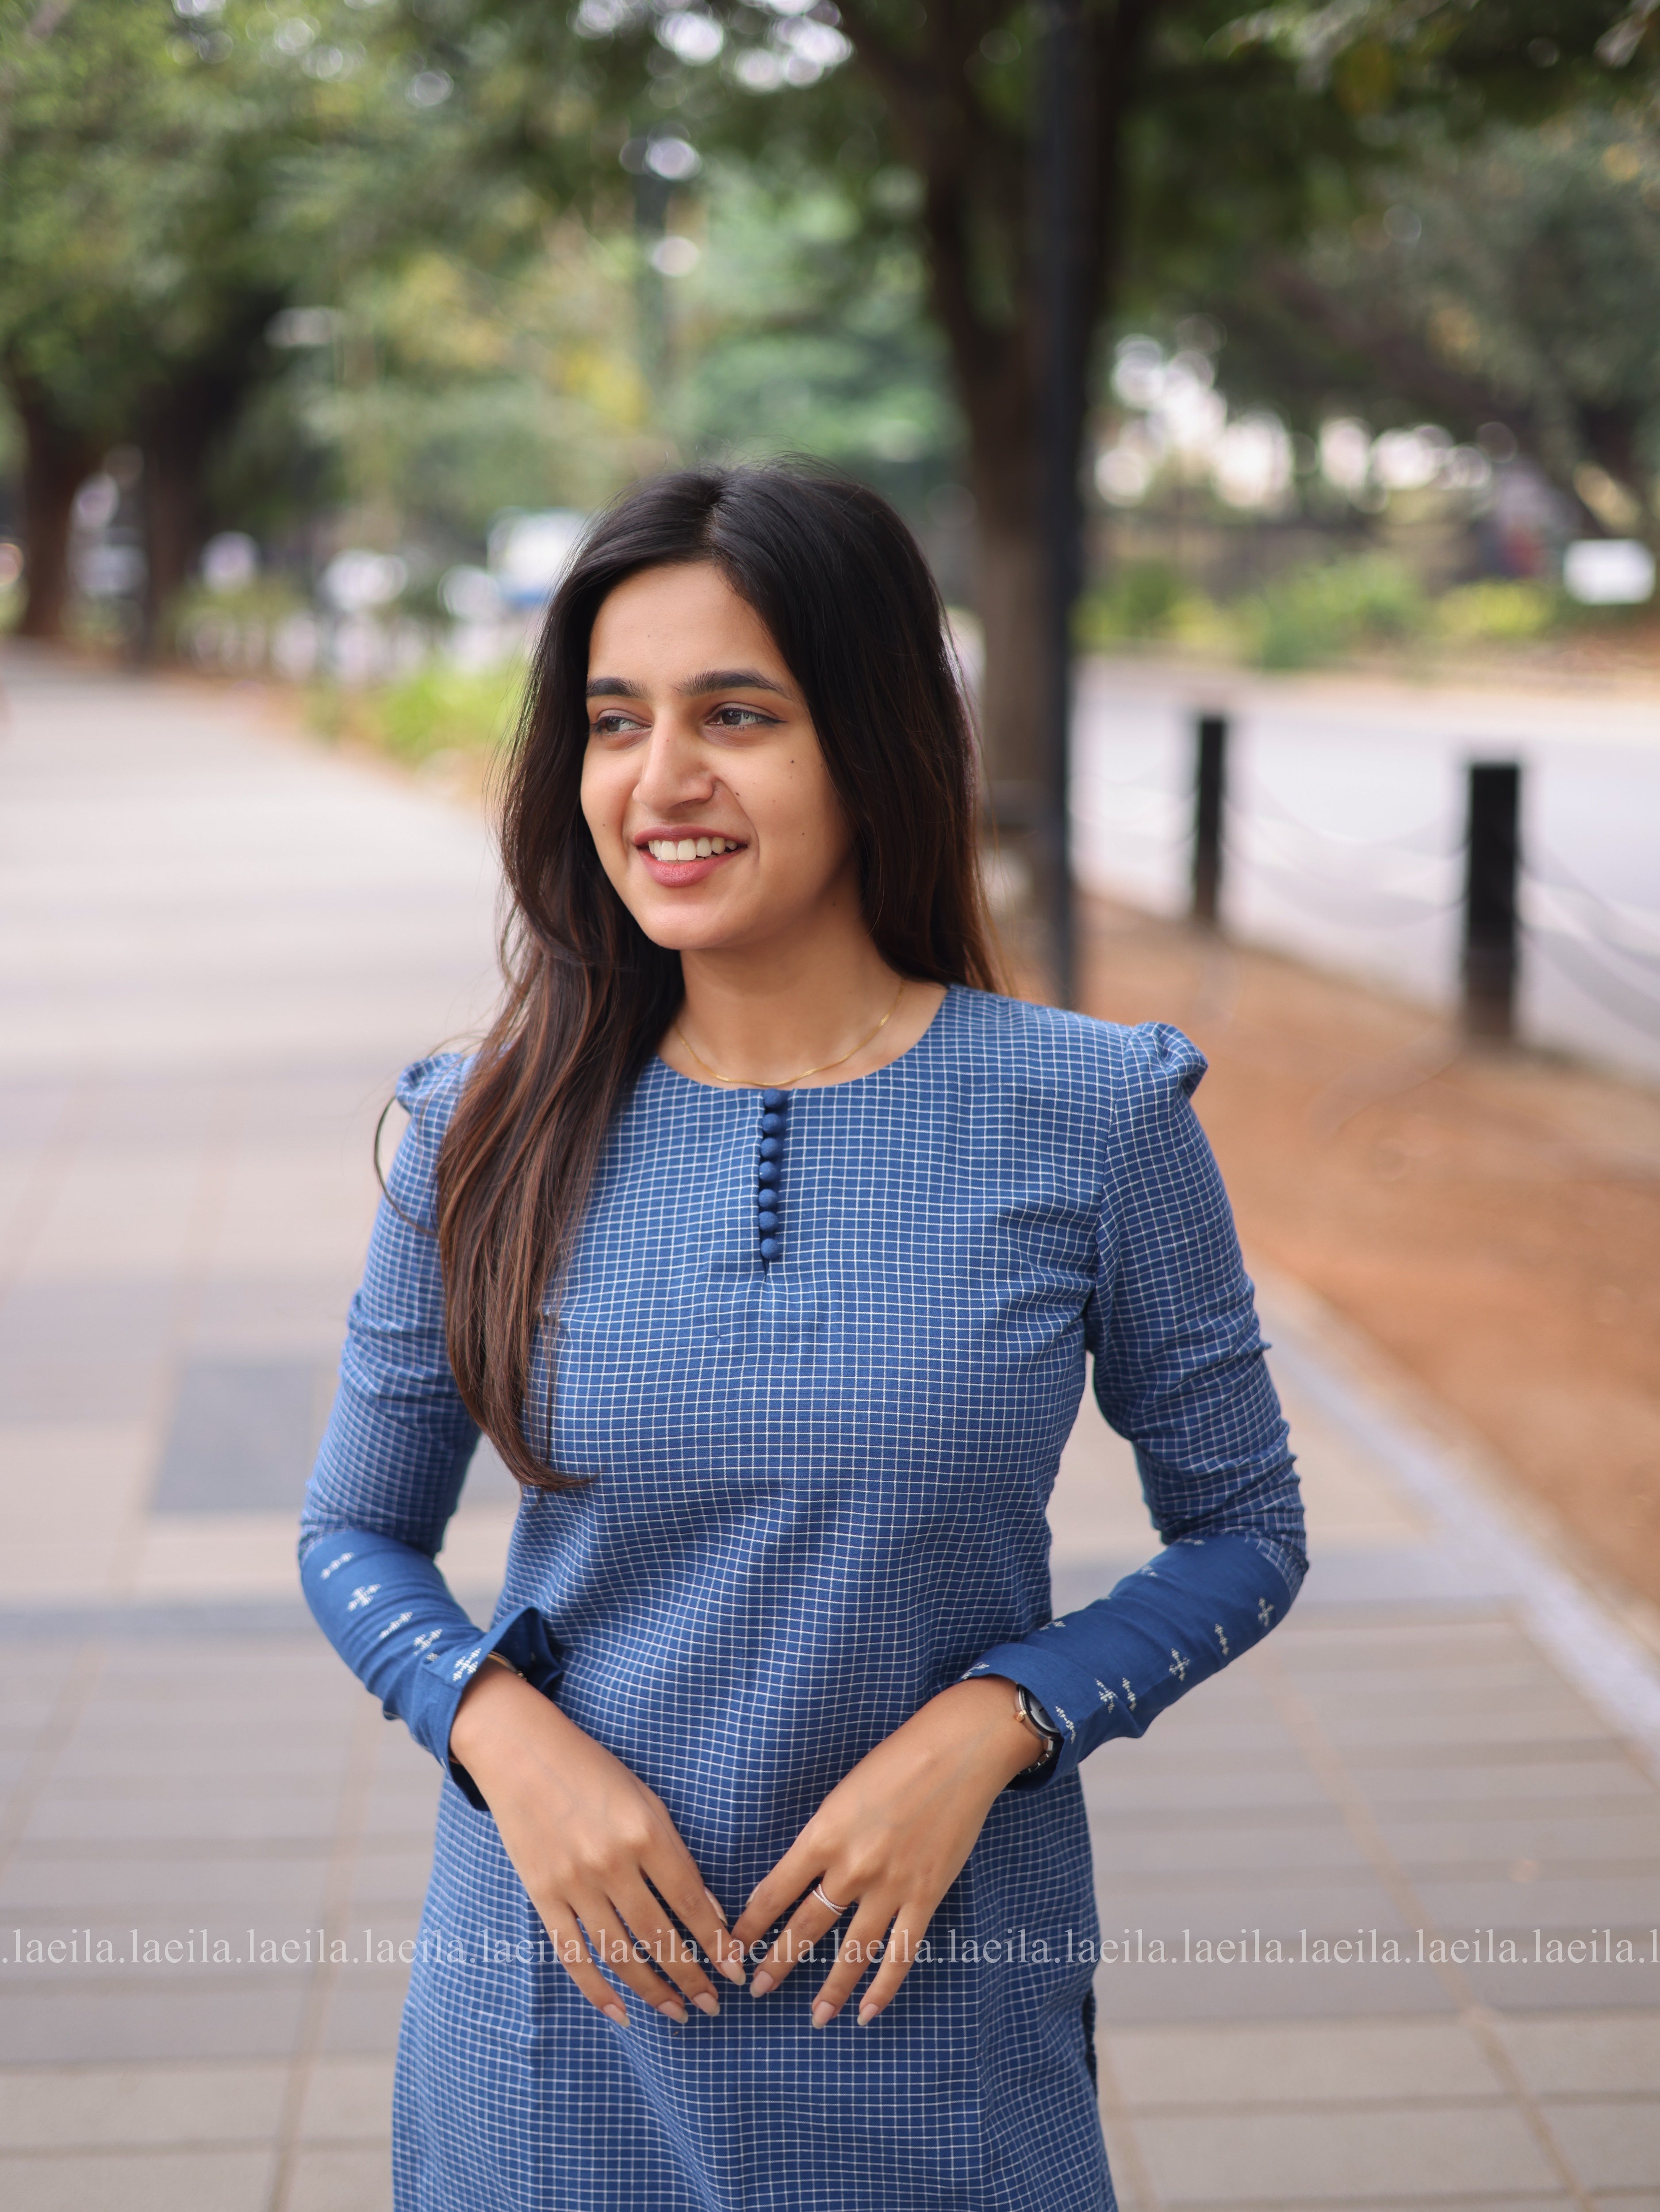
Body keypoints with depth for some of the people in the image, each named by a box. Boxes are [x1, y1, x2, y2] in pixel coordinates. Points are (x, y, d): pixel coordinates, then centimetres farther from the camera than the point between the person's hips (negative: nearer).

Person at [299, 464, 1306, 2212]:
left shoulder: (1094, 1119, -9)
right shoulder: (488, 1135, -5)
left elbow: (1242, 1533, 0)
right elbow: (355, 1536, 6)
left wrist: (991, 1723, -15)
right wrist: (503, 1728, -12)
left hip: (938, 2020, -1)